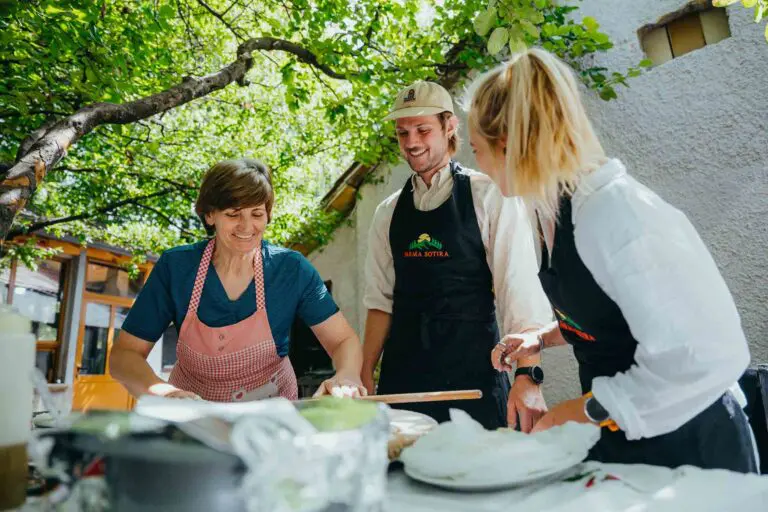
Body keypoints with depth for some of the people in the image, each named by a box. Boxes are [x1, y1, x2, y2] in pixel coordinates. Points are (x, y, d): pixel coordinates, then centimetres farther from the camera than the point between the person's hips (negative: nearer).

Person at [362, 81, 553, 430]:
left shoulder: (489, 197, -6)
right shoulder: (388, 212, 7)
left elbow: (520, 290, -11)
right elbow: (382, 300, 8)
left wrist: (527, 376, -19)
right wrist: (365, 375, 4)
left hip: (472, 373, -3)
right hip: (401, 374, 4)